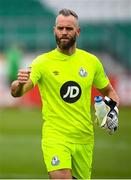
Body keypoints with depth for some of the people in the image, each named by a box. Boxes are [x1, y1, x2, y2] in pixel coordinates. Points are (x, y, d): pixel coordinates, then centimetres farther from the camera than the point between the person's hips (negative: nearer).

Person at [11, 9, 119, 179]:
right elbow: (16, 93, -18)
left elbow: (108, 91, 19)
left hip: (84, 138, 4)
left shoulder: (91, 61, 4)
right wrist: (19, 84, -42)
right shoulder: (43, 62, -7)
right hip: (55, 138, -4)